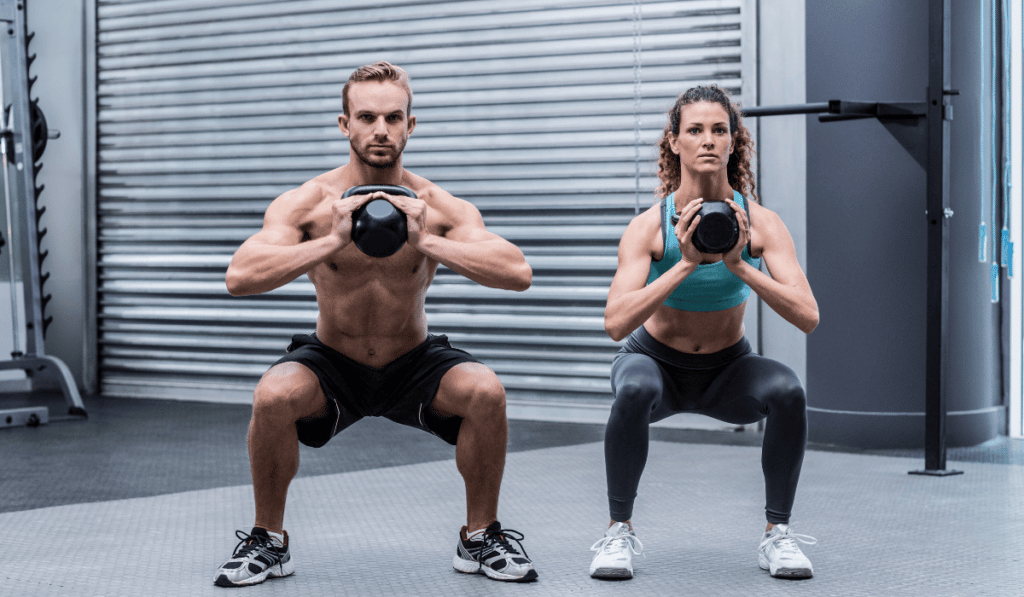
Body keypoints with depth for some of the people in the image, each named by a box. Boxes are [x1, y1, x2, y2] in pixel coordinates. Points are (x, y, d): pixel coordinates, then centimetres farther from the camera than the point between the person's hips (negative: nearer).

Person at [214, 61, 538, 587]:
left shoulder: (438, 207, -16)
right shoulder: (306, 203, -16)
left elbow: (518, 274, -28)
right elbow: (239, 277, -31)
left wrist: (427, 241, -38)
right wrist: (333, 242, -40)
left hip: (414, 365, 1)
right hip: (332, 364, 0)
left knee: (485, 391, -28)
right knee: (273, 395, -31)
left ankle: (480, 538, -3)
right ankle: (269, 541, -6)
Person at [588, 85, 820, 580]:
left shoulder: (760, 222, -18)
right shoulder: (650, 226, -21)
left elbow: (807, 317, -27)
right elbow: (616, 322, -33)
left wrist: (739, 264, -37)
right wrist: (685, 264, -40)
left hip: (727, 370, 2)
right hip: (657, 361, -1)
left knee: (788, 391, -29)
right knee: (634, 390, -36)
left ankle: (777, 534, -9)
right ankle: (619, 531, -15)